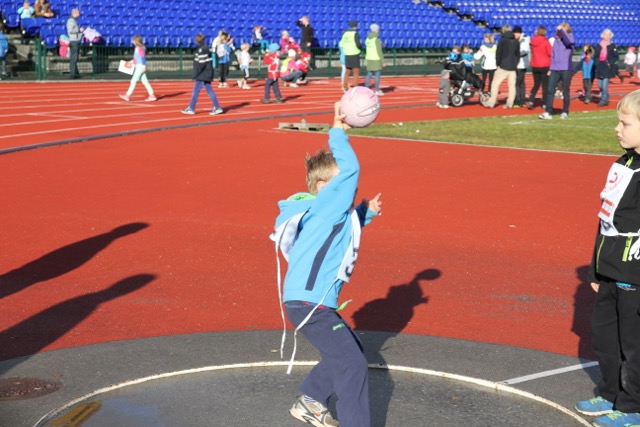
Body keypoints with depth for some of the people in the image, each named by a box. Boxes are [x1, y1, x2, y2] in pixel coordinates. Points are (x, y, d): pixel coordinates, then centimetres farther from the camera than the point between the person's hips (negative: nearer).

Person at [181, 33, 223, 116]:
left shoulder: (201, 49, -17)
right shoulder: (205, 48, 13)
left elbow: (201, 64, -22)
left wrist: (195, 75, -18)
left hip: (203, 75, -10)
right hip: (206, 74, 10)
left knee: (196, 90, -3)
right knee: (209, 90, 10)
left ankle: (191, 109, 2)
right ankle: (217, 107, 10)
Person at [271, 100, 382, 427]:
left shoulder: (333, 214, 13)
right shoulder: (325, 207, -14)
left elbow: (347, 227, 35)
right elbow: (350, 168, -25)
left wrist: (366, 213, 20)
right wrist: (337, 133, -14)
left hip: (315, 303, 11)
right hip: (310, 304, -11)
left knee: (349, 352, 26)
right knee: (353, 365, -12)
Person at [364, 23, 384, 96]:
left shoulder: (368, 39, 6)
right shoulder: (377, 40, -17)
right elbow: (379, 52, -16)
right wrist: (383, 61, -12)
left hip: (369, 59, 7)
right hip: (376, 59, -7)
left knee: (369, 75, 9)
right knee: (377, 75, 0)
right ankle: (377, 91, 2)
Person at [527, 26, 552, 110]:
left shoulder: (533, 41, 0)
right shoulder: (545, 41, -13)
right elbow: (550, 53, -11)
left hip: (535, 66, 4)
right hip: (545, 66, -4)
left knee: (536, 85, 14)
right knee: (545, 86, 5)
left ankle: (531, 101, -5)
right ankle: (544, 104, 5)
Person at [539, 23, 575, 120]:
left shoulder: (569, 39, -2)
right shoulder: (556, 40, 13)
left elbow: (569, 40, -29)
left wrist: (561, 29, -26)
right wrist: (550, 69, 15)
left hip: (566, 69, -4)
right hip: (554, 69, 4)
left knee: (566, 92, 4)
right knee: (550, 90, -5)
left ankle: (565, 112, 15)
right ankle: (548, 112, -5)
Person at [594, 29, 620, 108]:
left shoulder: (613, 46, 0)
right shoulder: (598, 45, 8)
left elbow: (616, 57, 1)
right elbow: (595, 56, 13)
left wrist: (610, 63, -13)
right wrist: (597, 62, -5)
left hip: (608, 68, -4)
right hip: (600, 68, 4)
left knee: (605, 85, -12)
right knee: (600, 85, 6)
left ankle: (603, 101, -5)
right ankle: (605, 98, 26)